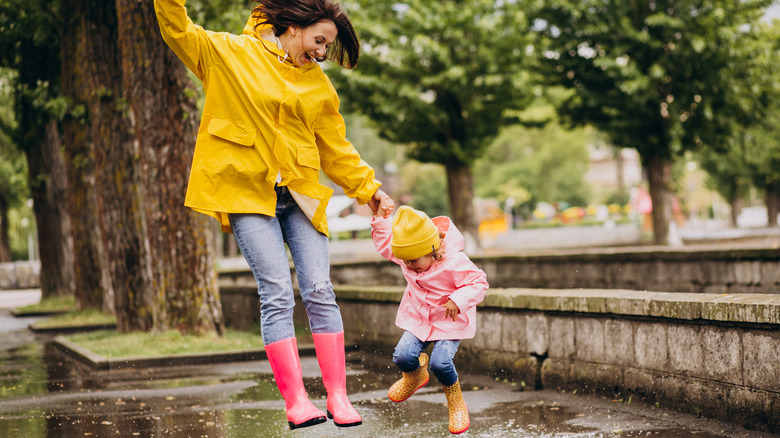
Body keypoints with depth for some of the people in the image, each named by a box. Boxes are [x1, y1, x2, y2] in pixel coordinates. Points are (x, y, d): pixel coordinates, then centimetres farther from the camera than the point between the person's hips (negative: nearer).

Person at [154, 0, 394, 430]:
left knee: (319, 290, -5)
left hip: (300, 196, 4)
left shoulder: (319, 84, 14)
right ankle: (296, 401, -11)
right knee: (277, 294, -12)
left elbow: (336, 149, 20)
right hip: (249, 193, -4)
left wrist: (367, 188, 17)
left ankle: (337, 394, 1)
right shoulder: (229, 54, 3)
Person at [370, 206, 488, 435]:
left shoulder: (455, 262, -26)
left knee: (440, 363, -25)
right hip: (418, 318, 5)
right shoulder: (407, 252, -8)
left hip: (450, 322, -5)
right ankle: (415, 376, 23)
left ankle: (456, 404, 4)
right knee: (403, 357, -16)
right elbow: (385, 244, 12)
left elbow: (479, 283, -20)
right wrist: (379, 218, -1)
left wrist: (458, 300, -34)